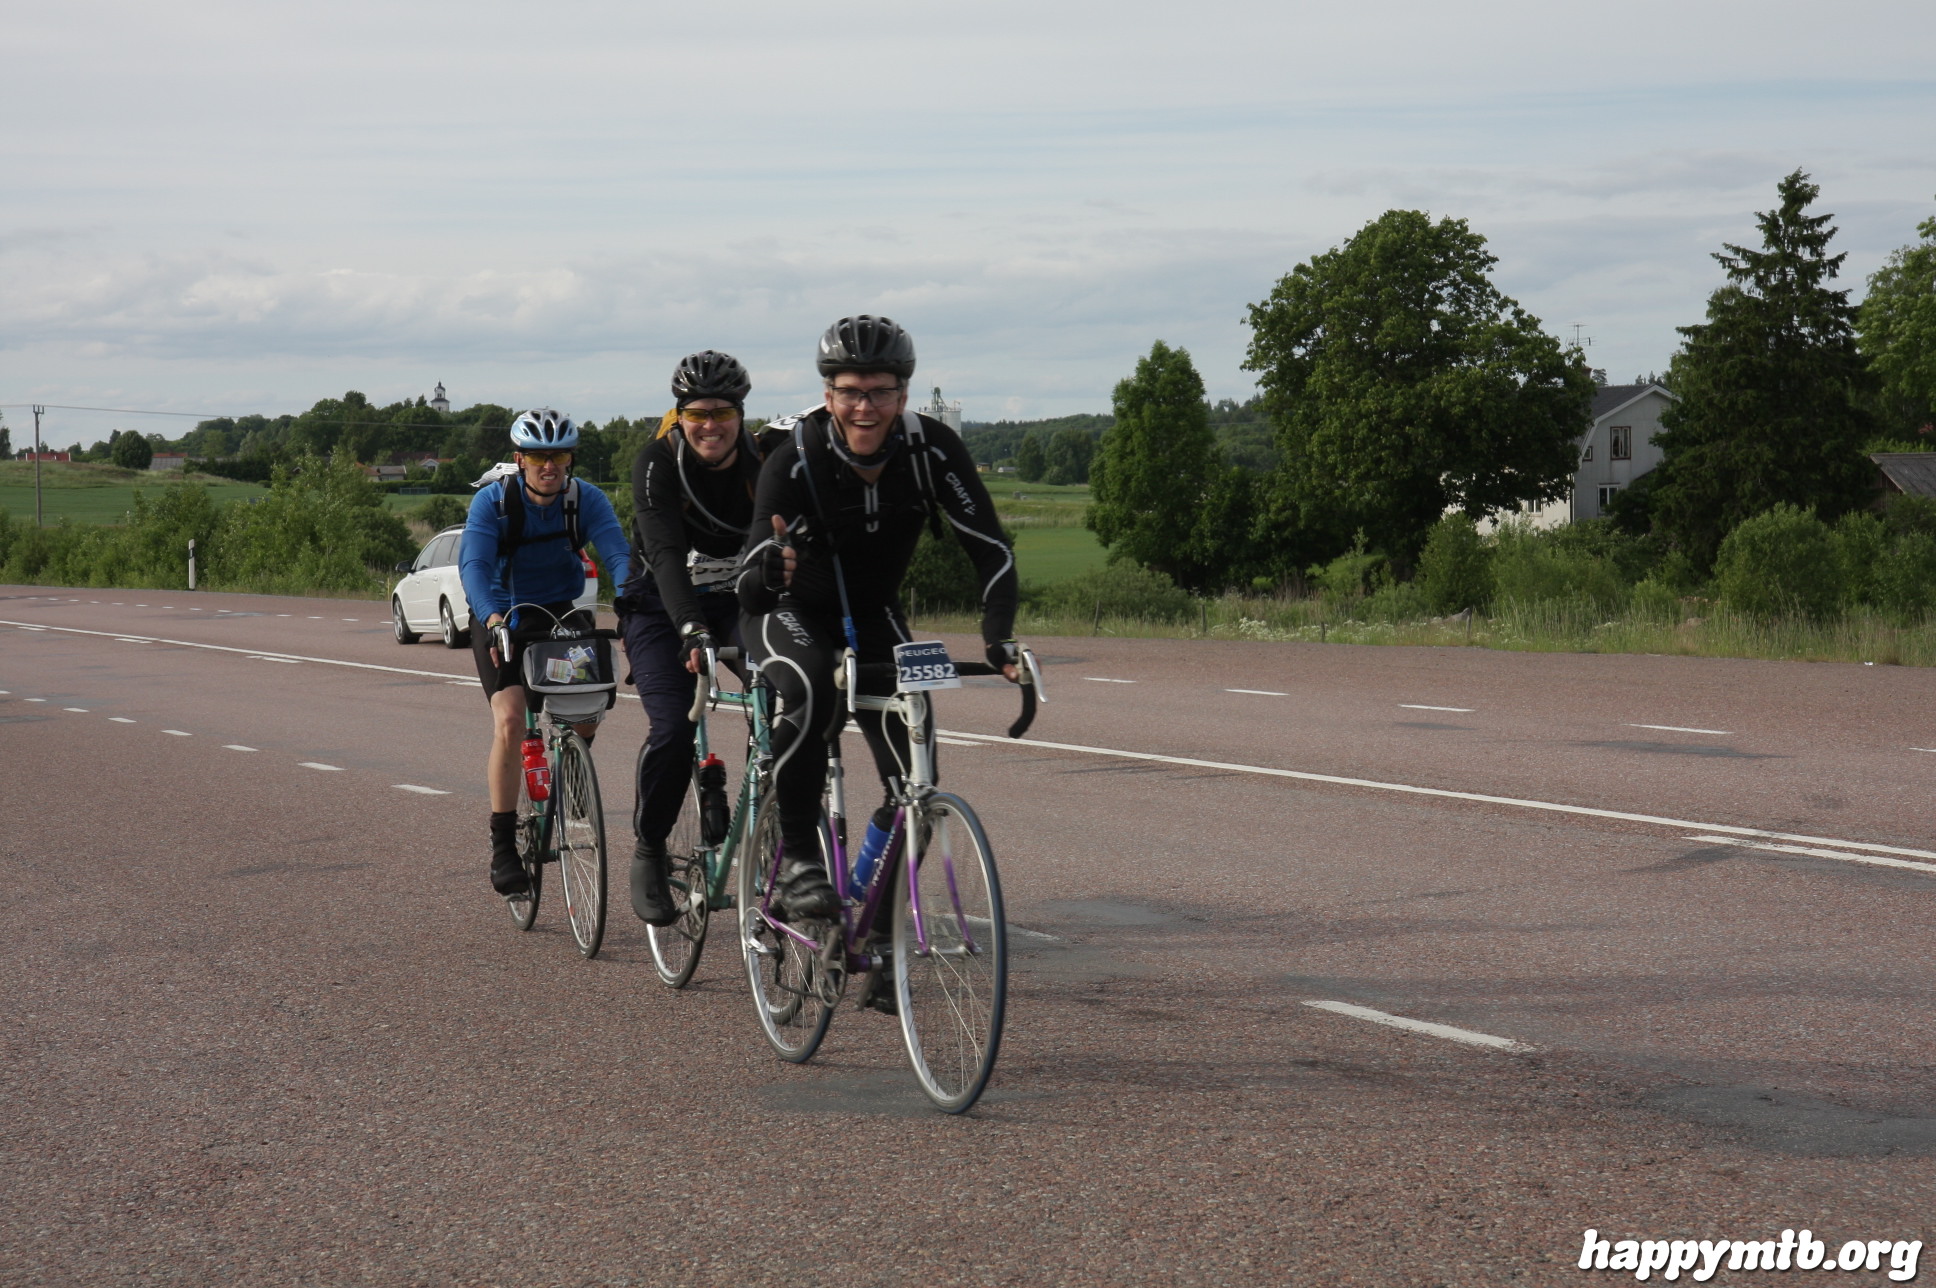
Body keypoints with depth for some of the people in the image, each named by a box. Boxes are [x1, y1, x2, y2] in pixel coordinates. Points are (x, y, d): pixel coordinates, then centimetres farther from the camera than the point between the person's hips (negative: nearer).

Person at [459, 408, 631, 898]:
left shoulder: (586, 500, -14)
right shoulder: (493, 501, -18)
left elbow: (618, 555, -26)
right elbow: (473, 564, -31)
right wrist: (491, 617, -50)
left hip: (562, 614, 2)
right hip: (503, 619, -2)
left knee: (587, 718, -13)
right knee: (510, 720, -21)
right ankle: (502, 849, -14)